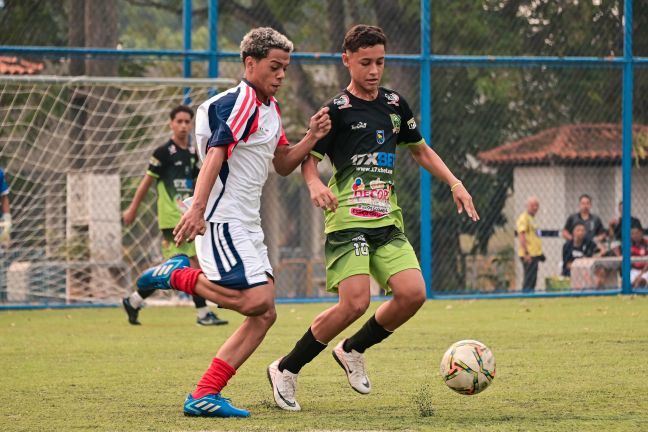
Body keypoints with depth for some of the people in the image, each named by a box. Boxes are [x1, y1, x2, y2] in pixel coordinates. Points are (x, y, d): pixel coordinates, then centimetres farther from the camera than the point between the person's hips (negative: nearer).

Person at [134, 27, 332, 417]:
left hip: (247, 224, 10)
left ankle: (205, 396, 0)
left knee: (264, 315, 2)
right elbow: (214, 155, -24)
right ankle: (178, 275, -3)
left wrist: (311, 139, 5)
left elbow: (282, 165, 24)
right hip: (222, 220, -10)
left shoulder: (271, 108, 18)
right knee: (256, 301, -22)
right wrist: (198, 208, -37)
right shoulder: (238, 103, -13)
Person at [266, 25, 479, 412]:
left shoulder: (395, 104, 14)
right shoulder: (338, 111, -3)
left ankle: (352, 351, 12)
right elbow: (309, 157, -5)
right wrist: (315, 184, -27)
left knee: (413, 293, -13)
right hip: (347, 220, -6)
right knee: (355, 302, -20)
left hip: (388, 222, 6)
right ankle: (286, 370, -4)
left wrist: (455, 183, 15)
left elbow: (421, 150, 26)